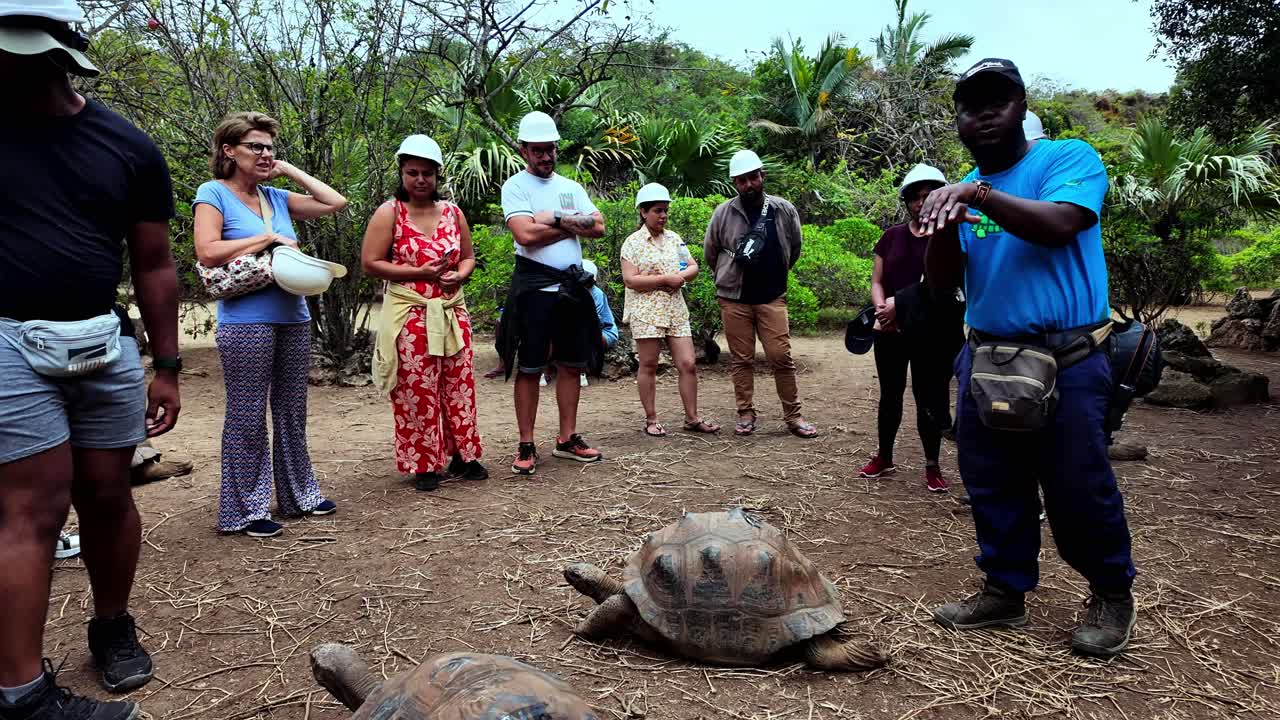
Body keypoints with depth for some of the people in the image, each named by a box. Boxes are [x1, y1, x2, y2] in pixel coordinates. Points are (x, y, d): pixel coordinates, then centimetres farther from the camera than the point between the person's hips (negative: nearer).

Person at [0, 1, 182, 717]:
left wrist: (167, 369, 7)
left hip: (106, 345, 2)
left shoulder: (129, 147, 3)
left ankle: (113, 625, 29)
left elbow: (154, 265, 7)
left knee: (107, 495, 9)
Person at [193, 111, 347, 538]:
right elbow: (208, 253, -14)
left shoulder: (276, 196, 14)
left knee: (292, 414, 14)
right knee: (247, 419, 1)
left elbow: (335, 203, 11)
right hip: (246, 322, -6)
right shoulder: (214, 193, -2)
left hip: (293, 318, 6)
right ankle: (245, 510, 12)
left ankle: (298, 495, 26)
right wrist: (267, 237, -12)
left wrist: (289, 171, 9)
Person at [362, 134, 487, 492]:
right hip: (410, 315, -4)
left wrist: (459, 275, -7)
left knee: (459, 386, 8)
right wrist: (420, 272, -16)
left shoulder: (452, 211, 10)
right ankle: (424, 465, 11)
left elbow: (469, 257, 17)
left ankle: (462, 455, 22)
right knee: (417, 392, -1)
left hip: (452, 312, 5)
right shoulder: (389, 213, -4)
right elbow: (370, 263, -8)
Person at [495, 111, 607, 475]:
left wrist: (556, 219, -11)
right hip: (534, 287, -5)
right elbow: (526, 234, -17)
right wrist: (573, 224, -6)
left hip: (573, 285, 5)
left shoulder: (571, 187, 14)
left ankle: (567, 439, 20)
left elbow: (599, 226, 1)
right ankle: (526, 446, 7)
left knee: (572, 364, 9)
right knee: (529, 368, 0)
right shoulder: (515, 186, -1)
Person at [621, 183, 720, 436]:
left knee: (688, 364, 1)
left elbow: (693, 267, 15)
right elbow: (630, 280, -14)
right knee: (648, 366, 2)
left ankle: (692, 418, 11)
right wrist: (666, 278, -16)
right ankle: (651, 419, 13)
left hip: (675, 309, 5)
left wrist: (681, 277, -9)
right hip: (645, 311, -5)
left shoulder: (674, 238, 12)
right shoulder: (633, 242, -4)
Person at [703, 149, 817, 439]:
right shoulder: (723, 213, -4)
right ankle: (745, 414, 17)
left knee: (781, 357, -2)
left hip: (772, 298, 0)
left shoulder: (784, 210, -1)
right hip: (734, 299, 0)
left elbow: (794, 249, 15)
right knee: (742, 360, 6)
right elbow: (710, 253, 10)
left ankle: (793, 416, 8)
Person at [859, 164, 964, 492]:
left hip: (934, 334, -3)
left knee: (929, 399, 4)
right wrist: (883, 309, -12)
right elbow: (876, 281, 7)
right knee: (890, 395, 13)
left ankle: (932, 466, 17)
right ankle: (884, 457, 26)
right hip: (890, 333, 3)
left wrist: (902, 304, -18)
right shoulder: (892, 236, 9)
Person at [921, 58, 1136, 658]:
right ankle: (1005, 590, 25)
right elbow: (942, 279, 1)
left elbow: (1058, 225, -23)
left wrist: (978, 194, -29)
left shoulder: (1069, 158, -3)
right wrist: (944, 226, -18)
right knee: (991, 486, 9)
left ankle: (1112, 595, 24)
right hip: (985, 356, 5)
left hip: (1066, 358, -5)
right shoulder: (961, 189, 11)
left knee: (1078, 488, 1)